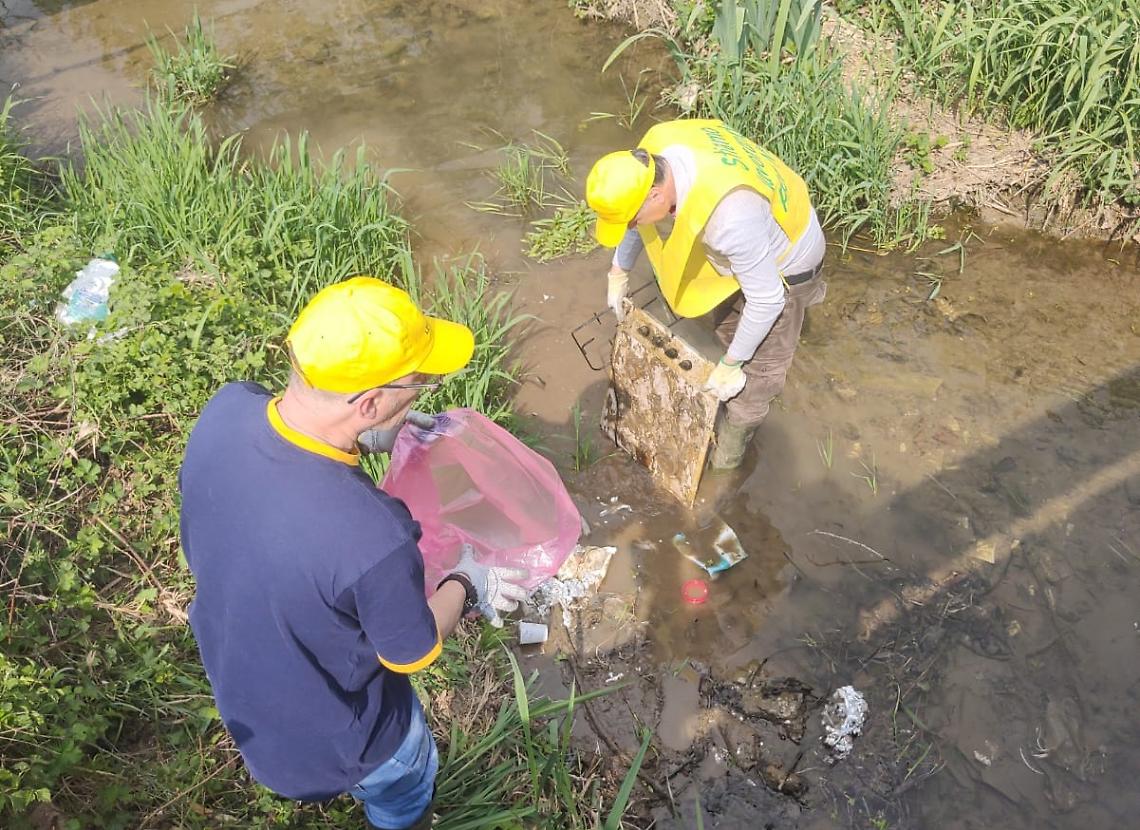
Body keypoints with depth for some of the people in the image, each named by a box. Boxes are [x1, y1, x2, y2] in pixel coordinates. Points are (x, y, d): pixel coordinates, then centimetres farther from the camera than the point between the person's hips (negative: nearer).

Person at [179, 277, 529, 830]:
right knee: (405, 784, 31)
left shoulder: (225, 409, -28)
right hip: (327, 735, -5)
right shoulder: (373, 537, -46)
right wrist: (466, 586, -7)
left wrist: (369, 433, -2)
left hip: (233, 665, 6)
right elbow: (410, 654, -24)